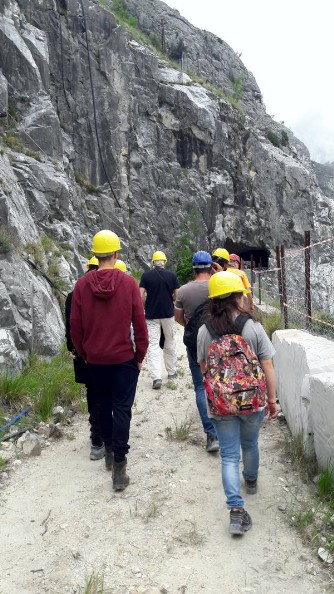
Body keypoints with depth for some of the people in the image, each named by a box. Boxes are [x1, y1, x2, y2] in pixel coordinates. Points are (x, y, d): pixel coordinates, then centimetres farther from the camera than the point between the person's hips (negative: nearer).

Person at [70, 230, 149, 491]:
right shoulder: (128, 283, -11)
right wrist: (140, 356, 4)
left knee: (103, 405, 20)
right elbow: (140, 324, -9)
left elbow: (75, 326, -2)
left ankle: (109, 450, 35)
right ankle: (119, 465, 4)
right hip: (124, 358, -2)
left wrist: (84, 354, 13)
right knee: (122, 409, 4)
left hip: (95, 360, 3)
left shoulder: (82, 284, -6)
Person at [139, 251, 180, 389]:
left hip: (151, 315, -1)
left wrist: (144, 309, 7)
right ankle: (171, 372, 27)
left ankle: (157, 377, -9)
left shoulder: (146, 275, -3)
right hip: (168, 314, 1)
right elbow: (177, 295, -1)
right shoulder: (172, 275, -1)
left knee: (153, 345, 0)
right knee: (170, 344, 16)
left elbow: (141, 296, -8)